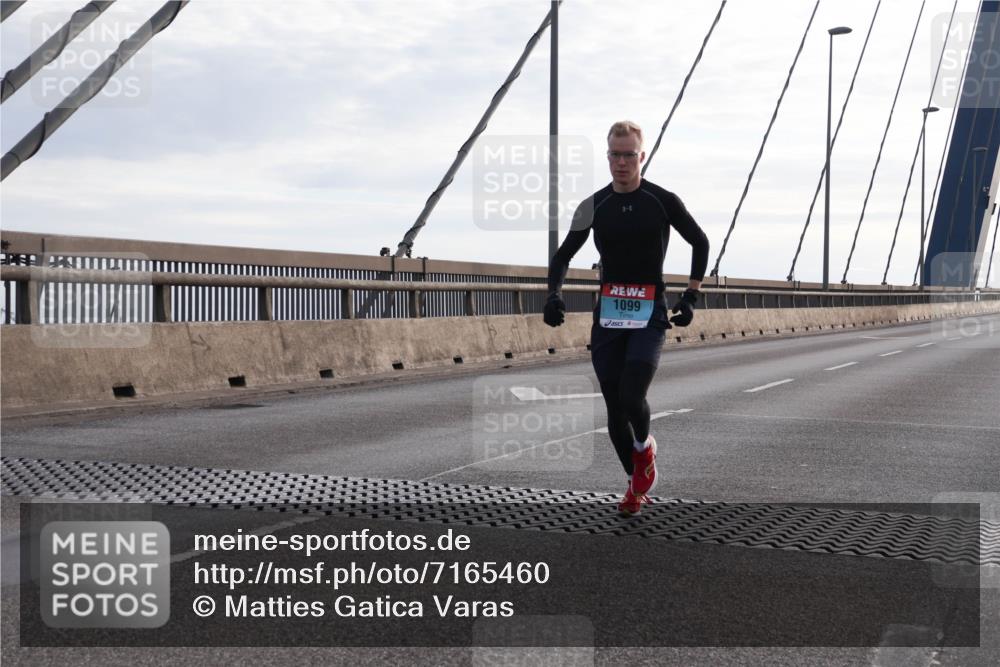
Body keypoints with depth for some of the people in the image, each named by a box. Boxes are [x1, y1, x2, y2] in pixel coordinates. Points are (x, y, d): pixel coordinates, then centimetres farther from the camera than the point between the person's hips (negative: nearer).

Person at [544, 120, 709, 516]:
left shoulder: (663, 201, -2)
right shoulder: (594, 206, 4)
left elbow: (700, 243, 11)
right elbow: (563, 256, 12)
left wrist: (690, 297, 4)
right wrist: (554, 294, -7)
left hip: (650, 316, -3)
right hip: (608, 315, 3)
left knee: (631, 398, -18)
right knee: (614, 407, 3)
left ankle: (644, 447, 16)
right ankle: (636, 483, 23)